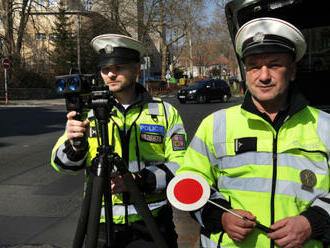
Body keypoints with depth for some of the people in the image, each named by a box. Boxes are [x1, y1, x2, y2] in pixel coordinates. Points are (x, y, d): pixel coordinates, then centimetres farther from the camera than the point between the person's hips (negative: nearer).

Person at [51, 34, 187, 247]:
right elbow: (62, 163, -3)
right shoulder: (89, 113, 5)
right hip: (102, 227, 1)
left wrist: (138, 180, -19)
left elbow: (180, 167, -3)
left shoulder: (165, 112, 2)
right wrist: (74, 143, -26)